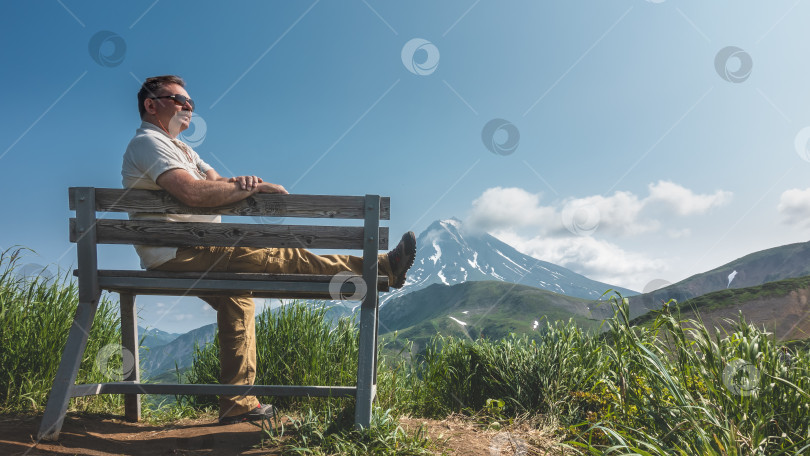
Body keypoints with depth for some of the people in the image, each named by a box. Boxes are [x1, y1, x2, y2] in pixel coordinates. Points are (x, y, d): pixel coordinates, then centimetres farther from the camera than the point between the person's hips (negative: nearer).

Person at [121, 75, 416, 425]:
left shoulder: (177, 148, 24)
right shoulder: (148, 142, -10)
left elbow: (216, 182, 12)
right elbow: (192, 192, -28)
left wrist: (241, 182, -13)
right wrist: (251, 188, -20)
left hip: (187, 255, 10)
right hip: (176, 254, -10)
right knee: (281, 257, -16)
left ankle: (237, 405, 19)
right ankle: (382, 268, -17)